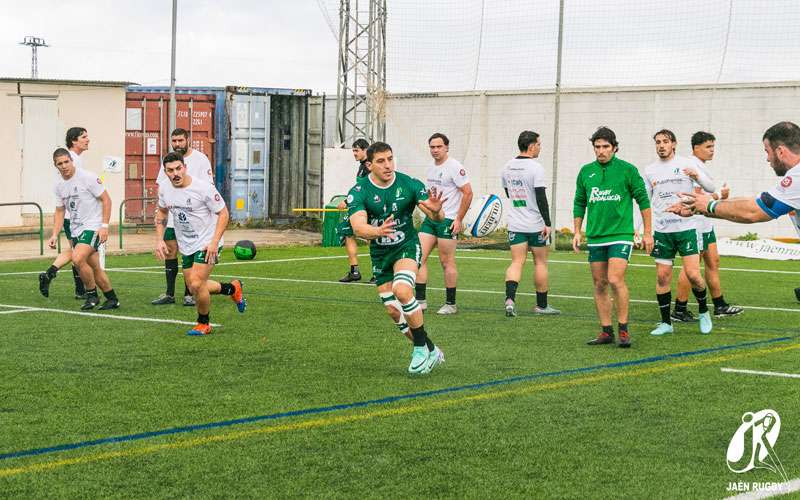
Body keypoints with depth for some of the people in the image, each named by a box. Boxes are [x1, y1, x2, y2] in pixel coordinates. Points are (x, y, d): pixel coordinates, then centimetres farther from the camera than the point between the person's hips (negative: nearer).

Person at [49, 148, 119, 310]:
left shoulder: (87, 177, -12)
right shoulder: (59, 186, 8)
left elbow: (106, 200, -10)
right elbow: (60, 212, 17)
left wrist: (104, 226, -16)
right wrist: (54, 235, 5)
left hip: (93, 227, -7)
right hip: (76, 230, 7)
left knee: (77, 259, -24)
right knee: (94, 268, 9)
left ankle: (92, 295, -6)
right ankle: (112, 299, 23)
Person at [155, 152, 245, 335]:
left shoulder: (203, 187, -22)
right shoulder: (164, 188, -4)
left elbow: (223, 213, -15)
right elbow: (161, 212, 15)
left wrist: (214, 242, -22)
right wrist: (159, 239, 5)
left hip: (207, 243, -7)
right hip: (186, 246, 7)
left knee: (197, 285, -16)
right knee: (193, 287, 13)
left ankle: (203, 324, 10)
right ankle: (232, 288, 38)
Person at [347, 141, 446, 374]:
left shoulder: (409, 184, -14)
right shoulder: (358, 192, -15)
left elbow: (438, 217, -17)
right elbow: (358, 228, -30)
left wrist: (435, 210, -42)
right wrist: (378, 231, -52)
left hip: (407, 245, -3)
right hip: (380, 254, 3)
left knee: (402, 290, -29)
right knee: (393, 310, 2)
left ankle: (422, 349, -13)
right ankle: (430, 351, 20)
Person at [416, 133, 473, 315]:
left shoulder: (454, 167, -11)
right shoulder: (431, 168, 14)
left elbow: (468, 193, -13)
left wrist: (459, 220, -15)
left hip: (447, 220, -7)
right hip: (430, 219, 8)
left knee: (447, 262, -2)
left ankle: (451, 304, 8)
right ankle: (421, 300, 3)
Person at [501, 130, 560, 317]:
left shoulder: (507, 167, 6)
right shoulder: (535, 168, -15)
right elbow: (541, 197, -19)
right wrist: (548, 223, -16)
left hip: (515, 224, 5)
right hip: (536, 224, -5)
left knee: (517, 262, 2)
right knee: (540, 263, 9)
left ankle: (510, 298, -21)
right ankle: (541, 305, 17)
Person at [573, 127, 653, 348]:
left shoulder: (627, 170, -3)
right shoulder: (586, 172, 8)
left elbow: (643, 200, 1)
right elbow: (579, 203, 17)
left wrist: (647, 232, 0)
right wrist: (577, 232, 11)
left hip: (620, 234, -5)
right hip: (595, 237, 5)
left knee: (615, 280, -17)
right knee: (600, 285, 6)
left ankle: (623, 329, -7)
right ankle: (606, 331, 14)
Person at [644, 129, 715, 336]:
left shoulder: (687, 164, 1)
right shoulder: (650, 170, 8)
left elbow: (711, 188, 0)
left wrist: (697, 176, -21)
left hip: (687, 227, -3)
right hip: (661, 230, 3)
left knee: (693, 274, -10)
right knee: (662, 277, 1)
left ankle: (703, 312, 14)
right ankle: (665, 322, 11)